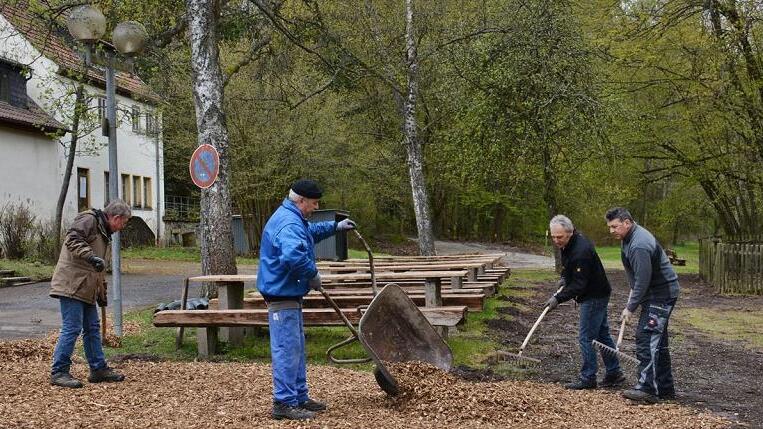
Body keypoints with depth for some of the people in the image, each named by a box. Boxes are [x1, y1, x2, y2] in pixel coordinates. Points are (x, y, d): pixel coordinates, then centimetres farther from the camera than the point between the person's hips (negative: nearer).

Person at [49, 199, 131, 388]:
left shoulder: (103, 231, 24)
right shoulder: (89, 219, -6)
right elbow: (73, 239, -24)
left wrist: (102, 293, 31)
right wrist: (91, 257, -33)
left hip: (86, 289, 10)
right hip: (71, 285, -10)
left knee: (93, 328, 13)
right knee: (72, 328, -10)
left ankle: (99, 369, 21)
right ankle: (58, 372, -3)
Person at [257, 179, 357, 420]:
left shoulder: (292, 219, 15)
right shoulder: (289, 224, -21)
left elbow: (311, 232, 37)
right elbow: (293, 255, -39)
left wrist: (334, 227, 29)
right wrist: (313, 274, -24)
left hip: (289, 294, 11)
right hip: (282, 295, -11)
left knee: (296, 348, 17)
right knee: (286, 349, -7)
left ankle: (299, 398, 26)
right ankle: (284, 403, -1)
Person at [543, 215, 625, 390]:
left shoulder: (580, 252, -30)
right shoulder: (569, 244, 2)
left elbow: (578, 285, -29)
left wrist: (559, 298, -30)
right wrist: (565, 275, 12)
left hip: (594, 297, -11)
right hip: (597, 294, 11)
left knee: (586, 336, -5)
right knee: (602, 334, 16)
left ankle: (588, 378, 4)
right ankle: (614, 373, 25)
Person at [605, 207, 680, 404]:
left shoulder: (640, 245, -26)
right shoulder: (629, 237, 8)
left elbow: (643, 280, -26)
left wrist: (630, 308, -19)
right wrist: (633, 290, 16)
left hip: (661, 294, -11)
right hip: (659, 293, 11)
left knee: (647, 337, -16)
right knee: (658, 341, 14)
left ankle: (647, 389, -18)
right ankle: (665, 389, 21)